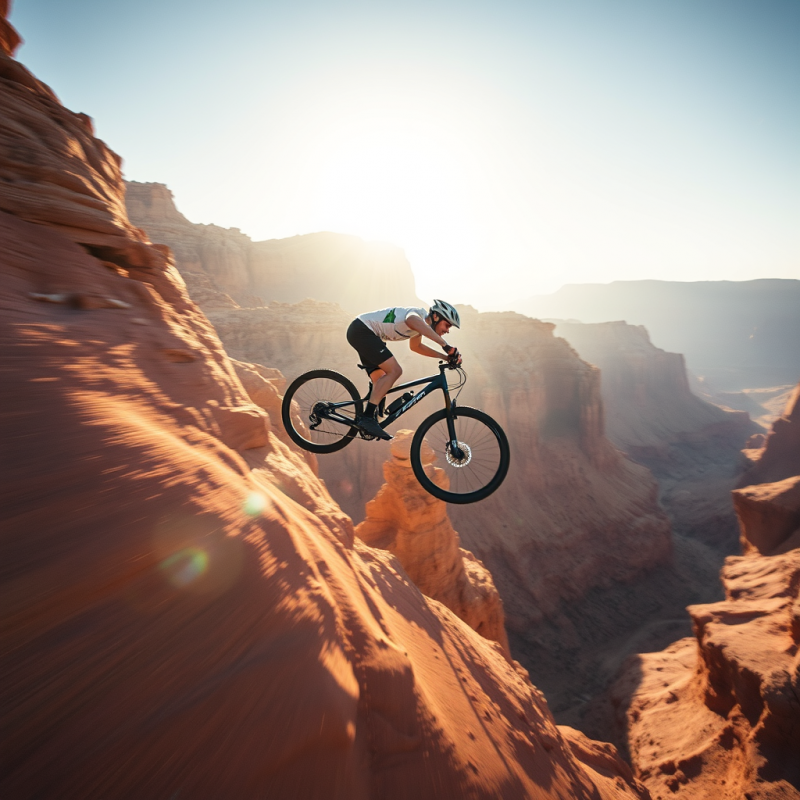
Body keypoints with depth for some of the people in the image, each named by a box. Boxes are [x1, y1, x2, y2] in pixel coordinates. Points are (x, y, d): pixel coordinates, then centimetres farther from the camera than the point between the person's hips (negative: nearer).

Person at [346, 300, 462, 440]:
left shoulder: (421, 324, 12)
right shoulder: (419, 313, -17)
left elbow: (415, 346, 30)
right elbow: (411, 320, -44)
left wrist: (444, 356, 19)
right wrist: (445, 345, -46)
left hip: (364, 333, 11)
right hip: (361, 329, -10)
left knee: (381, 381, 7)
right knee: (394, 370, -19)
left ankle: (369, 421, 8)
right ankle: (367, 418, -22)